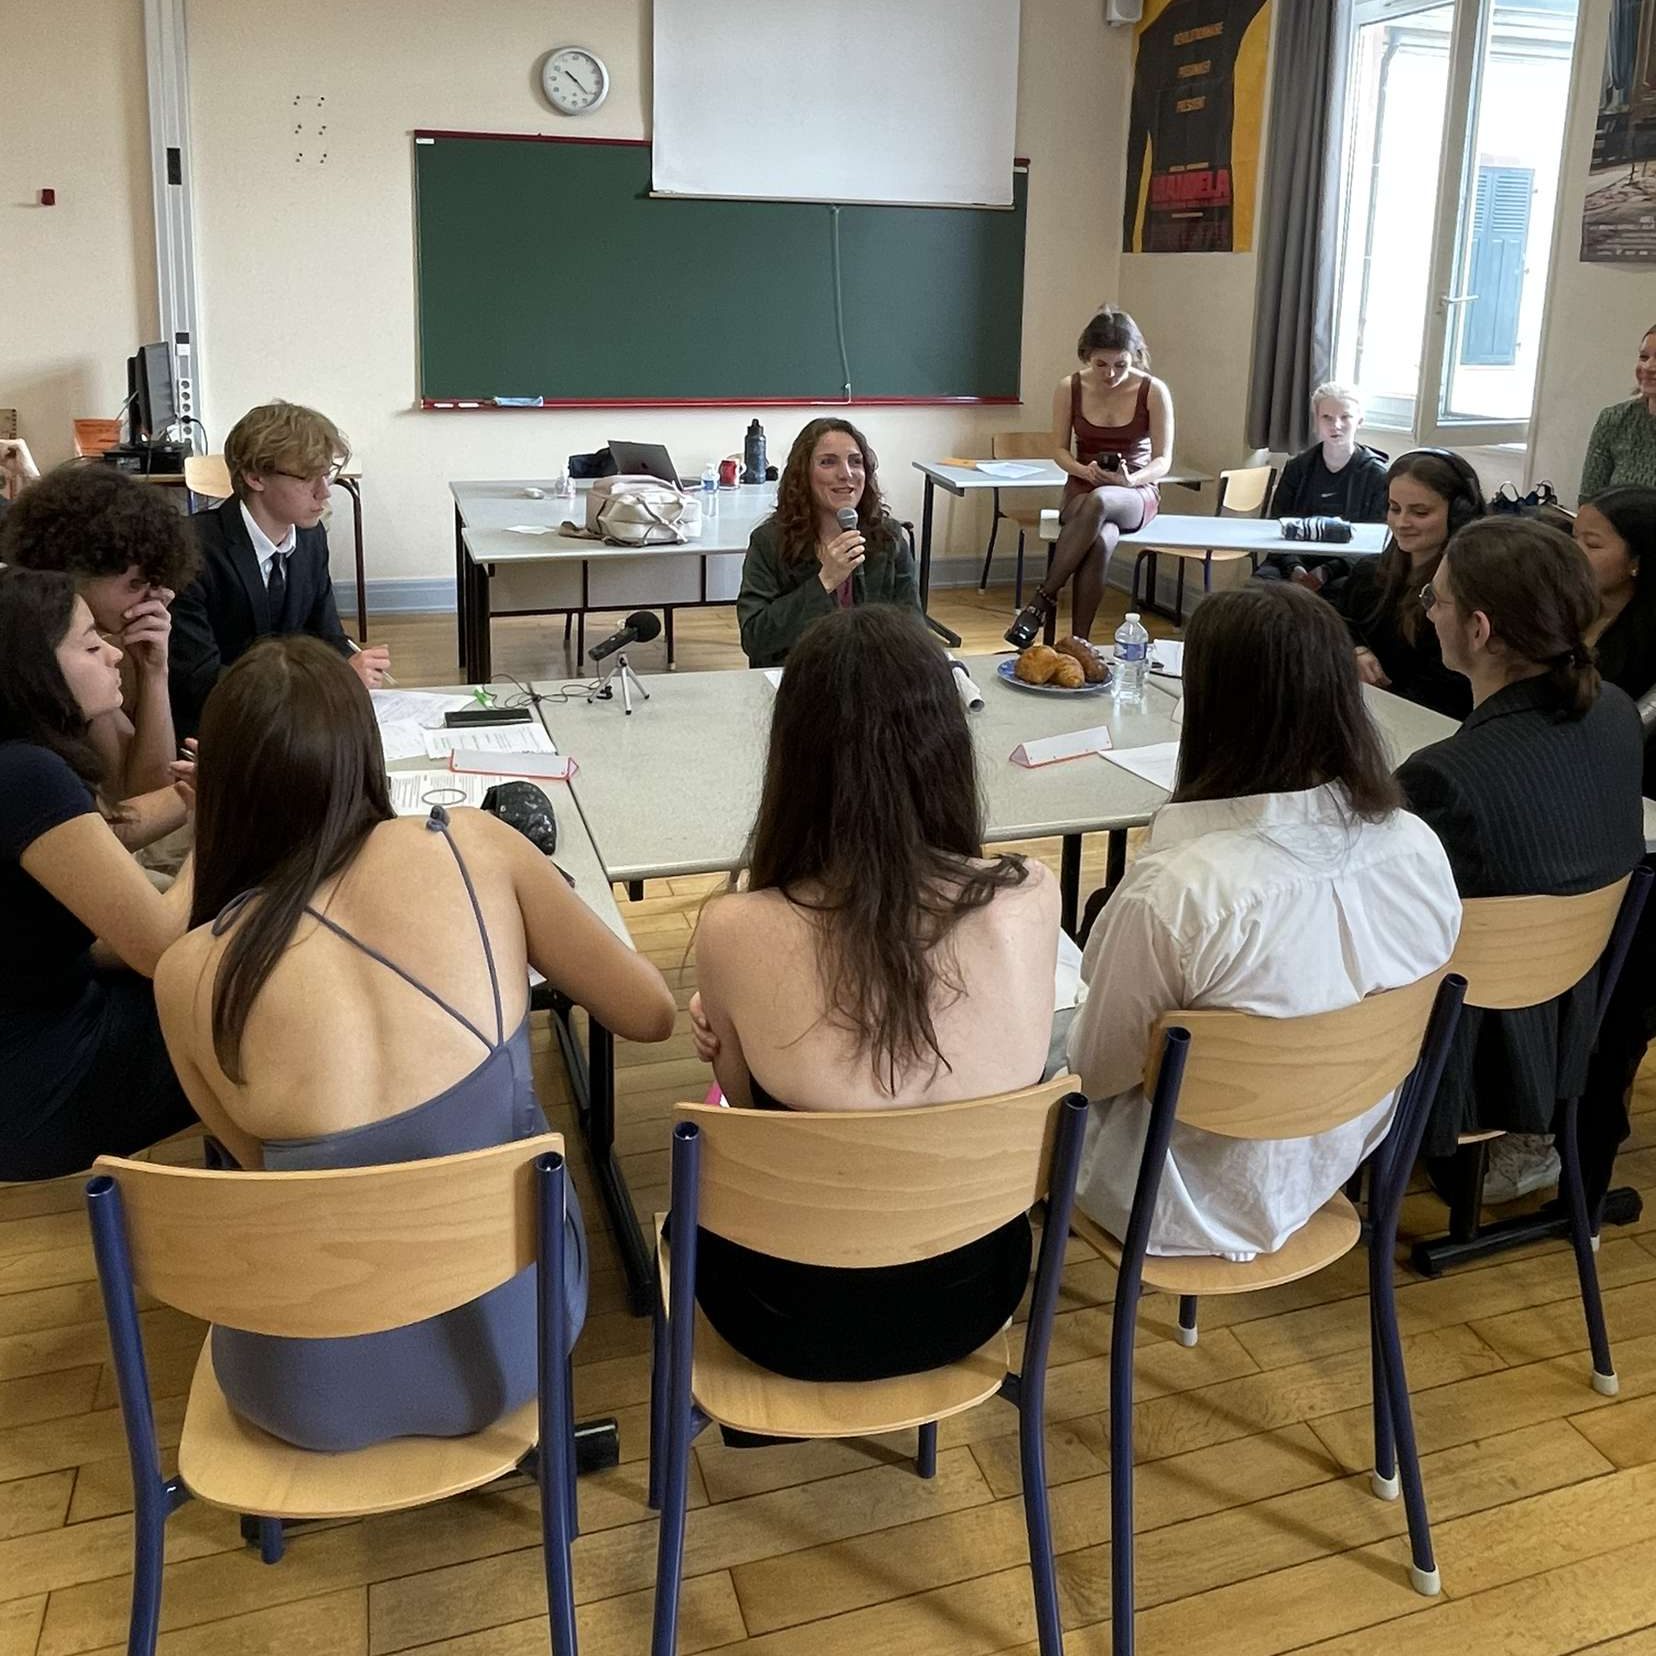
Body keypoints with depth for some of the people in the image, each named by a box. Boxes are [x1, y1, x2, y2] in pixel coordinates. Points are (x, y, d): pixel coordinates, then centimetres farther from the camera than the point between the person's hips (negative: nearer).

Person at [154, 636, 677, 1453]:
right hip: (509, 1337, 1)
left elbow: (265, 1165, 3)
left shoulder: (188, 976, -15)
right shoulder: (474, 847, -15)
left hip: (314, 1391, 0)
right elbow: (651, 1014, -4)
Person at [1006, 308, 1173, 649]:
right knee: (1100, 541, -37)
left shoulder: (1154, 392, -9)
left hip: (1136, 494, -1)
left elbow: (1163, 460, -5)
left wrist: (1129, 481, -26)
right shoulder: (1070, 388, -4)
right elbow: (1059, 450, 4)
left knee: (1098, 502, -40)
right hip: (1082, 489, 1)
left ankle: (1044, 598, -33)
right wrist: (1085, 470, -18)